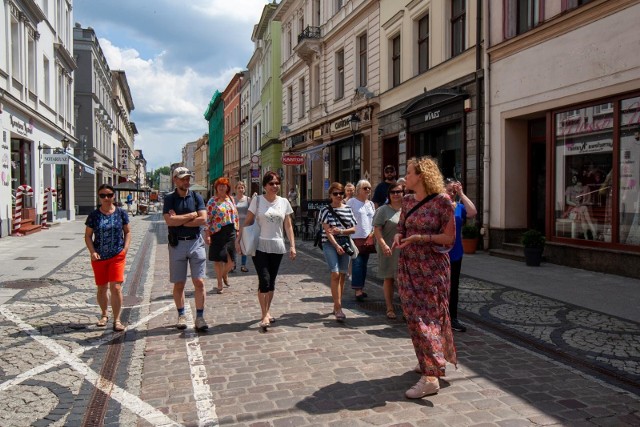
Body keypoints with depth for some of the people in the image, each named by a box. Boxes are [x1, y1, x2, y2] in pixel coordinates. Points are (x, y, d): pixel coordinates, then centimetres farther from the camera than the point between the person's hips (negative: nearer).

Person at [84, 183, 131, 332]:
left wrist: (125, 248, -5)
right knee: (101, 288, 15)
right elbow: (88, 236, 5)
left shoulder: (121, 213, 0)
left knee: (116, 287, -9)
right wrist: (92, 252, -8)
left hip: (117, 256, -2)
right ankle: (104, 314, 36)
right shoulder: (94, 215, 1)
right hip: (99, 257, 2)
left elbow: (127, 231, 7)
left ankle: (116, 320, 1)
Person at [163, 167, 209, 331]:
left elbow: (203, 219, -8)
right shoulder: (169, 199, 2)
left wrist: (179, 220, -9)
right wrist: (192, 215, -9)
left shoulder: (196, 197, 5)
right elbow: (170, 221, -14)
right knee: (179, 284, 8)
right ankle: (181, 315, 22)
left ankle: (200, 317, 4)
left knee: (199, 282, -3)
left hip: (196, 242, 0)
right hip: (177, 244, 0)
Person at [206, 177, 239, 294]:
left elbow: (235, 215, 16)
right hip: (217, 233, -4)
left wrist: (237, 230, 12)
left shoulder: (230, 200, 11)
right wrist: (208, 235, -11)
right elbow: (208, 218, -7)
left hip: (230, 232, 4)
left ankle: (225, 274, 37)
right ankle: (220, 283, 18)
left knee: (231, 259, 5)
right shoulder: (212, 201, -4)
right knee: (218, 259, 3)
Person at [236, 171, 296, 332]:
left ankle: (267, 311, 25)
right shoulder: (257, 200, -3)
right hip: (260, 246, -3)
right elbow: (247, 222, -1)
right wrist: (238, 239, -7)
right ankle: (264, 316, -1)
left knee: (271, 281, 11)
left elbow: (288, 226, 7)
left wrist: (292, 245, 1)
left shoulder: (284, 202, 5)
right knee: (264, 280, -9)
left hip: (277, 247, 3)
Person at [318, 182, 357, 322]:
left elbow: (353, 229, 8)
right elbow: (327, 230, -9)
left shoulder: (348, 209, 9)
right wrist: (336, 245, -19)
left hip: (345, 243, 4)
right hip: (330, 244, -4)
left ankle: (337, 306, 21)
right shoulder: (326, 210, -2)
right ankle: (338, 308, -12)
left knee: (342, 275, 7)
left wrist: (341, 231, -11)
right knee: (335, 274, -15)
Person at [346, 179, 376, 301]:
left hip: (368, 237, 6)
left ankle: (361, 287, 20)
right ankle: (358, 289, -3)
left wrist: (373, 233, 7)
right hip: (356, 237, -6)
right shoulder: (352, 202, -4)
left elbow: (374, 220, 19)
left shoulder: (371, 204, 15)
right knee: (357, 263, -7)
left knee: (364, 263, 11)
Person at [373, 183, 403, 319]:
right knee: (388, 278, 5)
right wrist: (383, 244, -21)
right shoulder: (383, 210, -2)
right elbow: (377, 229, -9)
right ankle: (390, 308, 15)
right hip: (389, 250, -3)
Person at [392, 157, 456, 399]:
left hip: (432, 267, -6)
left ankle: (431, 377, -2)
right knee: (414, 316, 12)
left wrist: (418, 238, -20)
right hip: (408, 265, 6)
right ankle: (428, 361, 32)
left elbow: (449, 238, -11)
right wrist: (397, 238, -6)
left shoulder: (442, 201, -11)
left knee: (427, 317, -7)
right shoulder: (407, 201, 9)